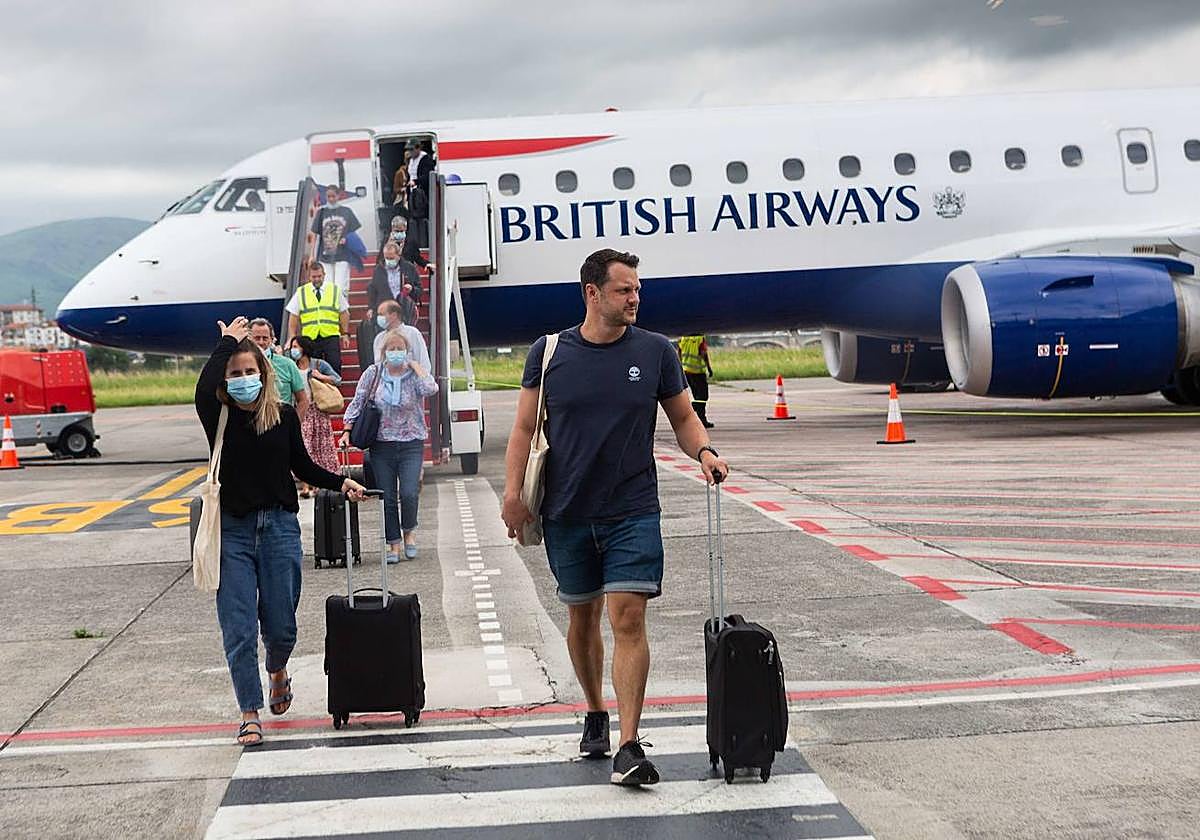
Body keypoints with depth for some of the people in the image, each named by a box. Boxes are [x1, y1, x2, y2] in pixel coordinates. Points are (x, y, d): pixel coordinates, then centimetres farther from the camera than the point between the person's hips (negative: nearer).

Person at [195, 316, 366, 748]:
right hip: (233, 530, -1)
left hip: (279, 528, 1)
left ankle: (277, 671, 40)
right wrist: (226, 343, -13)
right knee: (238, 627, -3)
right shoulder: (219, 419, -2)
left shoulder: (284, 416, 4)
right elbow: (203, 389, -25)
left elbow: (303, 466, 15)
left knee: (280, 625, 5)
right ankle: (250, 713, 9)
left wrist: (340, 482, 3)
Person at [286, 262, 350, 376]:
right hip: (310, 338, 0)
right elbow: (293, 317, 9)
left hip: (331, 337, 0)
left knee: (334, 366, -10)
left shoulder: (335, 290, 9)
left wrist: (345, 334, 7)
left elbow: (344, 314, 12)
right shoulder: (301, 293, 8)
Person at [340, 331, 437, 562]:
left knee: (409, 494, -14)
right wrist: (347, 431, -2)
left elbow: (430, 389, -22)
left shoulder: (416, 373, 0)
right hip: (381, 445, 2)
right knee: (387, 498, 4)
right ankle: (394, 544, 16)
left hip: (411, 444, -2)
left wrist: (414, 366, -9)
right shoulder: (373, 373, 4)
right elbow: (357, 402, 7)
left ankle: (409, 531, 15)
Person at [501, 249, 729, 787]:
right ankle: (595, 714, 35)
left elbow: (683, 418, 10)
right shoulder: (549, 353, 2)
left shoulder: (655, 351, 2)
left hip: (633, 512, -1)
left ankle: (628, 746, -13)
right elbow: (525, 428, 5)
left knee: (628, 618, -12)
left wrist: (704, 452, -10)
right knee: (582, 617, 14)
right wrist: (513, 493, -6)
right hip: (567, 515, 2)